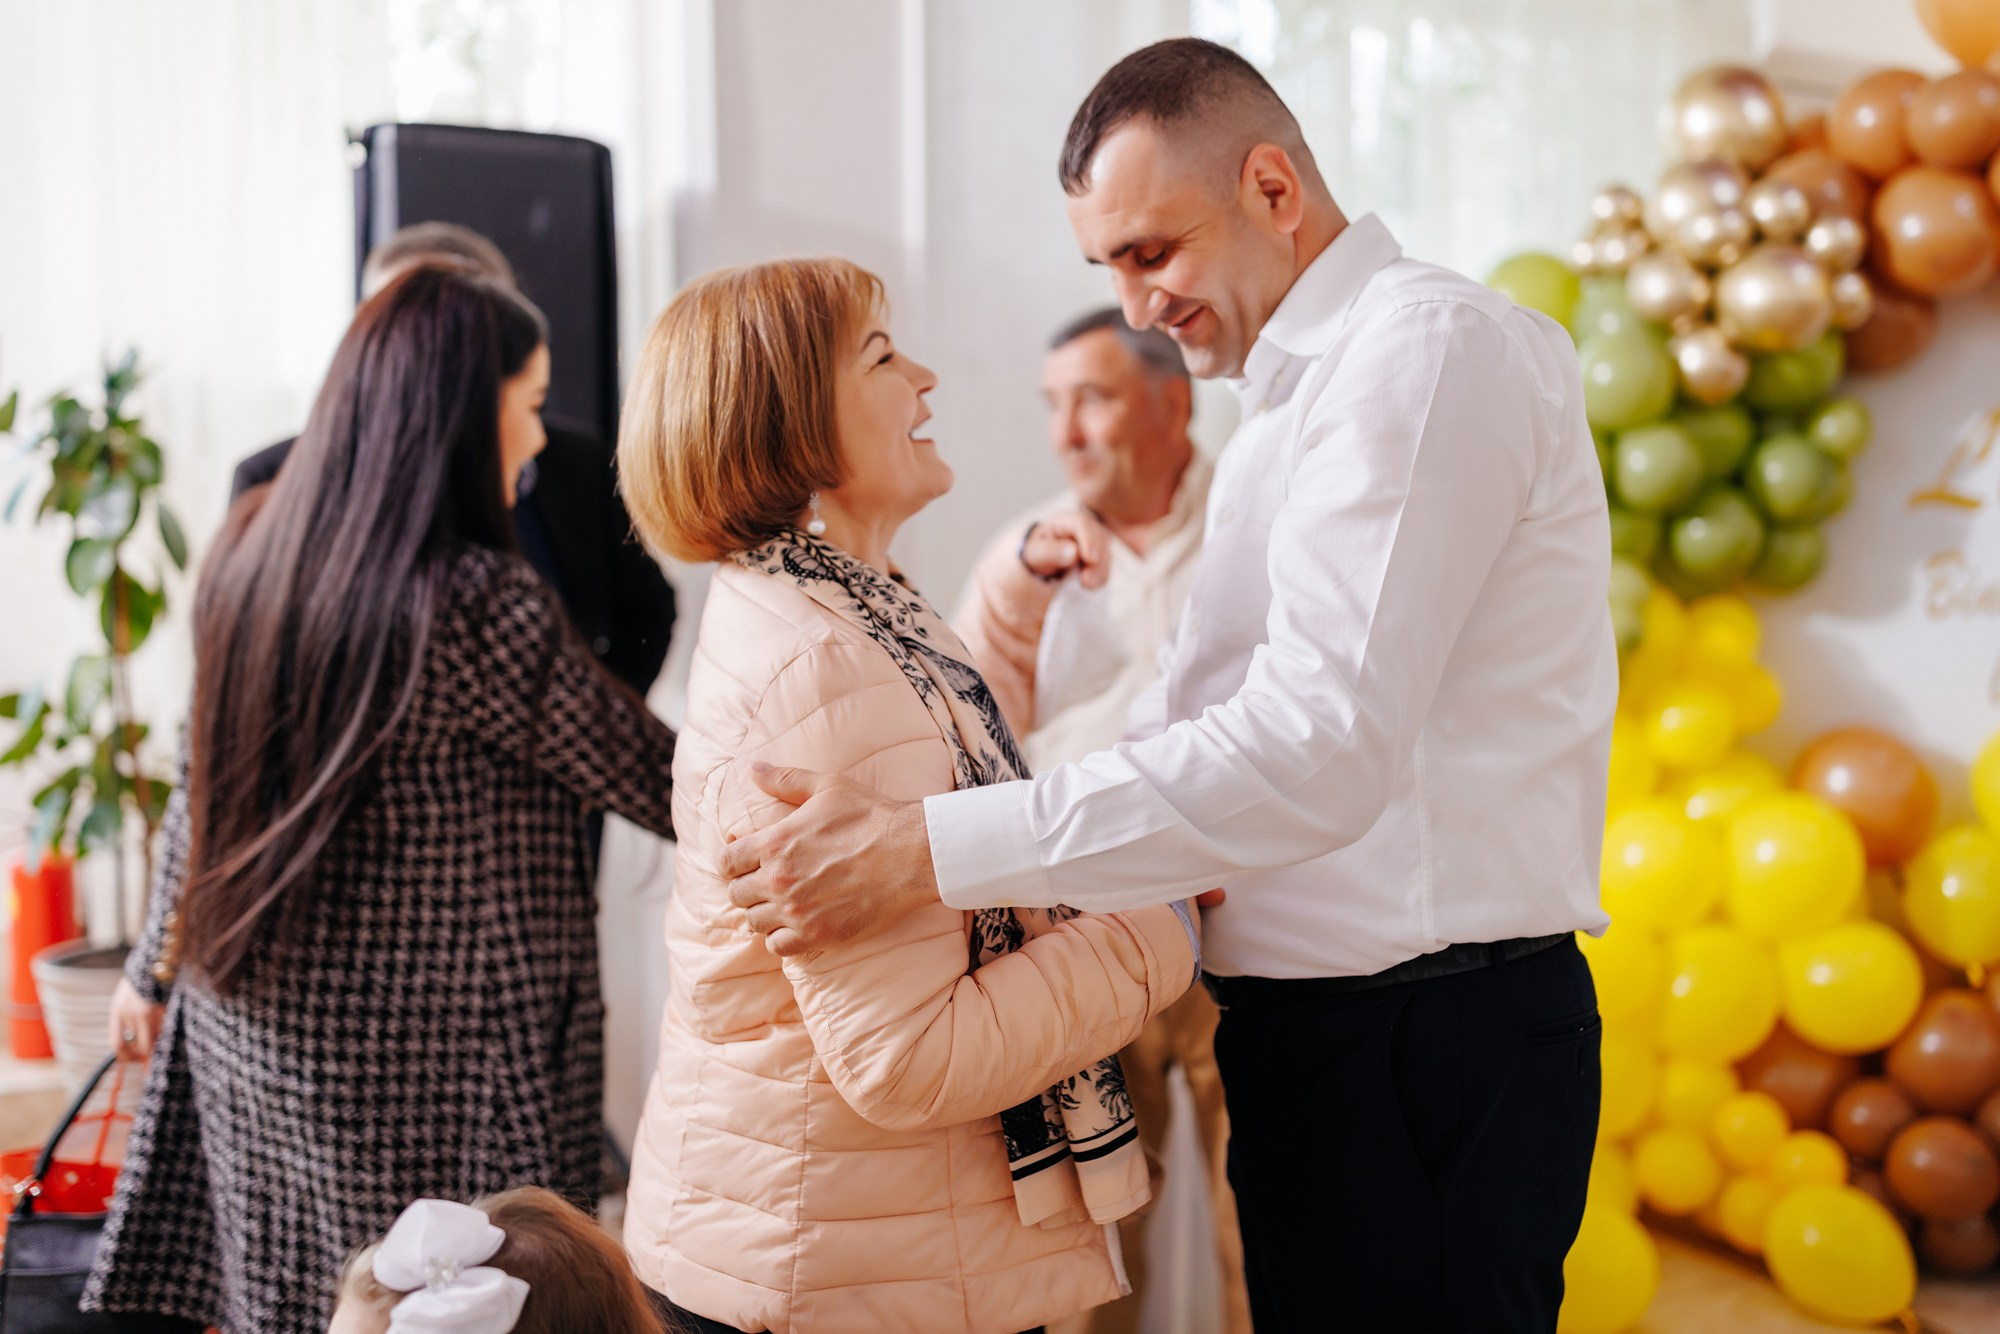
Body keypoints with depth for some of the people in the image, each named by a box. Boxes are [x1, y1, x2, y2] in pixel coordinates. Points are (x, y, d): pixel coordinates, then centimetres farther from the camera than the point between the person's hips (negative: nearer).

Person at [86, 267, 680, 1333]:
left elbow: (204, 788, 12)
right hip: (430, 1071, -8)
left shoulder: (250, 554, 2)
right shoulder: (478, 607, -21)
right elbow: (661, 785, -15)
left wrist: (158, 966, 23)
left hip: (247, 1036, 8)